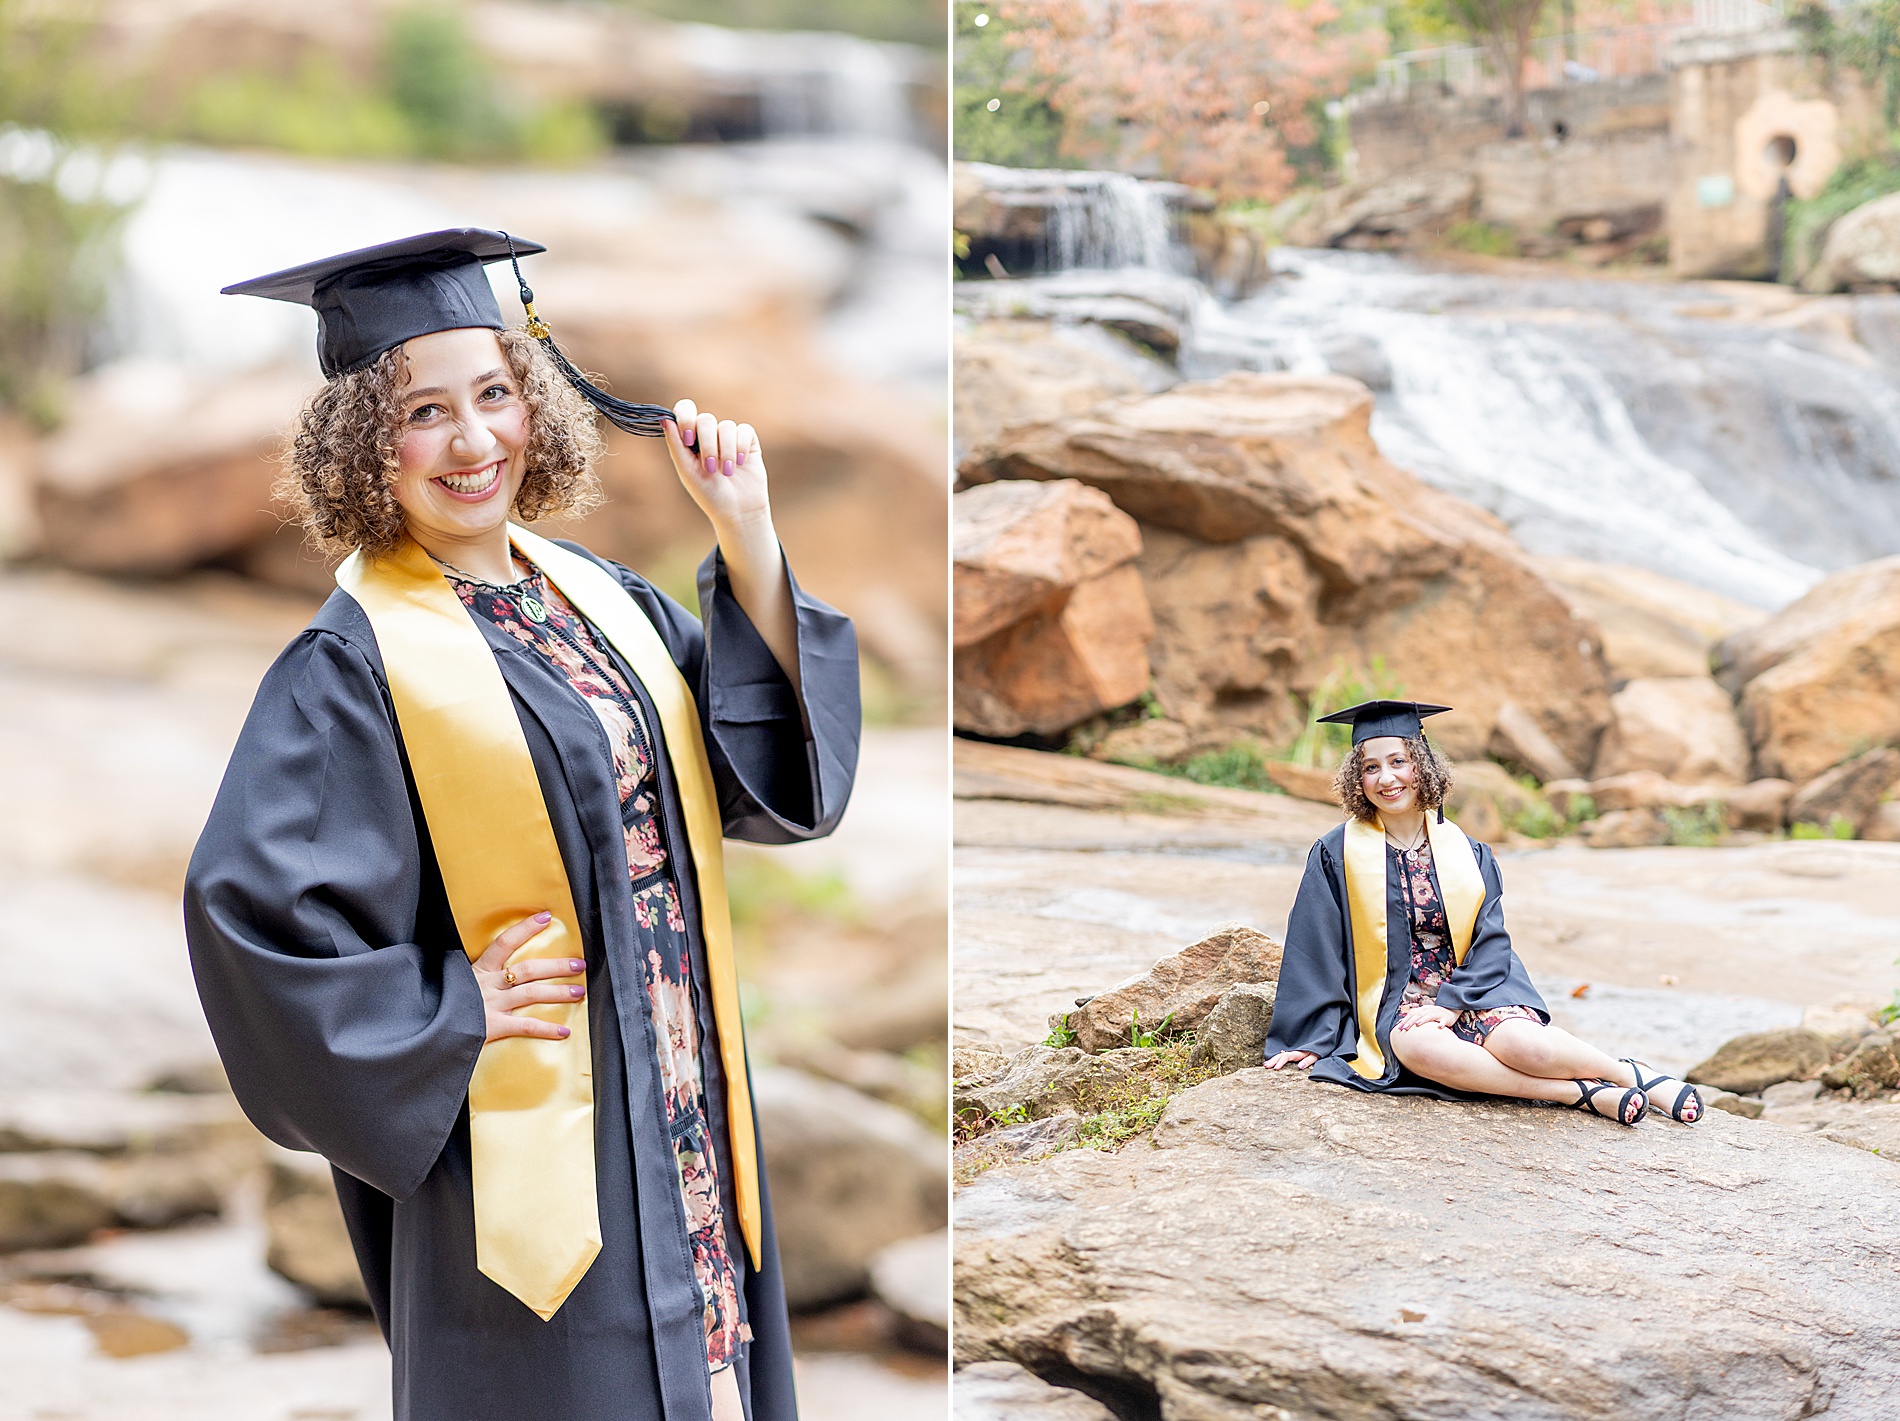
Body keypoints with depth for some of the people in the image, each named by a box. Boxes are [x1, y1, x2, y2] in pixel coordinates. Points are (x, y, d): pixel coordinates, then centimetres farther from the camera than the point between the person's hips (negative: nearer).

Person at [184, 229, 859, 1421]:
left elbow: (770, 771, 0)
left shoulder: (597, 596, 7)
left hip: (686, 1130, 6)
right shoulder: (354, 667, -13)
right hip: (533, 1150, -6)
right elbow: (249, 908, -18)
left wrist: (748, 538, -8)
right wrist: (460, 1008, -14)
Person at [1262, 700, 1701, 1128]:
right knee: (1423, 1047, -38)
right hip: (1396, 1002, -1)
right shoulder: (1337, 855, 3)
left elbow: (1490, 943, 3)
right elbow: (1315, 951, 5)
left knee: (1526, 1045, -32)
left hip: (1473, 992, 2)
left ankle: (1639, 1078, -7)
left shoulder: (1467, 854, 9)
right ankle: (1581, 1092, -29)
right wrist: (1312, 1039, 0)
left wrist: (1451, 1004, -13)